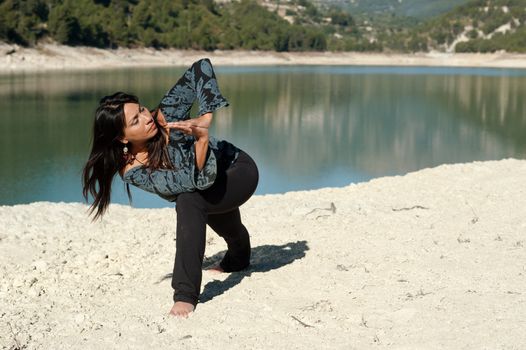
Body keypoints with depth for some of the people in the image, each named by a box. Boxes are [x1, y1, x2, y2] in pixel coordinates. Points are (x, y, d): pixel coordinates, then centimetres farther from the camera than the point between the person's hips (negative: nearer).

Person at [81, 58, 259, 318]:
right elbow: (201, 180, -37)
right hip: (208, 188, 4)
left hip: (238, 170, -4)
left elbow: (202, 68, -31)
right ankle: (237, 260, 74)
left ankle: (186, 294, -30)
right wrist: (202, 140, -53)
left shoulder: (166, 116, -30)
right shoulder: (132, 172, -28)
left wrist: (206, 117, -41)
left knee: (188, 201, -33)